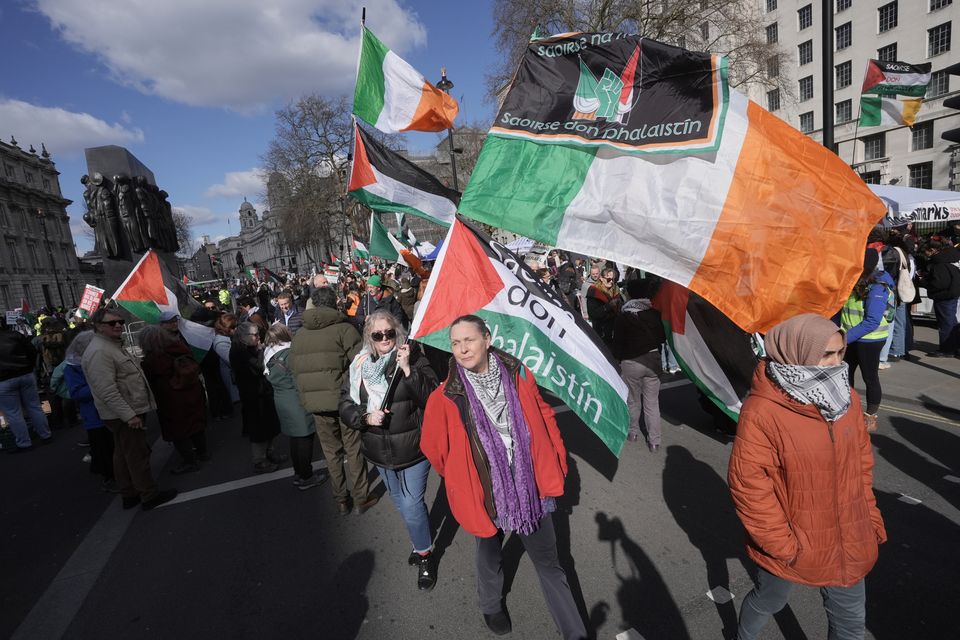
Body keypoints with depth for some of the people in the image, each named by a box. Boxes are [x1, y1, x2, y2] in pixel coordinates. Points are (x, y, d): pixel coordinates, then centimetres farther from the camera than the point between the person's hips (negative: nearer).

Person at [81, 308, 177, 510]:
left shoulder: (113, 346, 14)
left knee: (123, 456, 17)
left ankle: (129, 495, 28)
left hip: (128, 412, 11)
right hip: (124, 415, -11)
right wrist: (129, 415, -26)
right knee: (137, 455, -1)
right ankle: (149, 495, 9)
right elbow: (107, 391, -26)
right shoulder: (99, 352, -20)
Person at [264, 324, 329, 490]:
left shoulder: (269, 355, 5)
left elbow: (273, 379, 13)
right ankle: (306, 478, 13)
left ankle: (299, 473, 30)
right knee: (304, 439, 3)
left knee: (295, 438, 18)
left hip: (281, 400, 8)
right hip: (296, 403, -8)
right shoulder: (288, 354, -20)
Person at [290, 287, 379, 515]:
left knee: (332, 453, 16)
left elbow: (295, 370, 12)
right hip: (345, 400, -4)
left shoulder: (299, 335, 8)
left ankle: (341, 500, 26)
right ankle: (361, 498, 19)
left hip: (316, 402, 4)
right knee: (353, 450, 9)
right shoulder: (344, 329, -8)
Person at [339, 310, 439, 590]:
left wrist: (408, 369, -30)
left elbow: (432, 397, -21)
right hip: (380, 451, 5)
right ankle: (419, 542, 48)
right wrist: (366, 417, -16)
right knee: (401, 503, 22)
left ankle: (425, 555, 27)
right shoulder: (359, 365, -2)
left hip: (413, 448, -4)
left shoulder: (413, 358, -13)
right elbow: (345, 405, 2)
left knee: (411, 505, 0)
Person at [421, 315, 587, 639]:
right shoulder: (445, 397, -16)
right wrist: (461, 478, 8)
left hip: (531, 487, 1)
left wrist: (556, 464, 7)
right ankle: (490, 606, 55)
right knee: (490, 556, 25)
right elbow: (432, 446, -2)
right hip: (485, 494, -1)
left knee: (548, 561, 16)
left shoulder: (518, 375, -9)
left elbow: (544, 417, 5)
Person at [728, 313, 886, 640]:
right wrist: (782, 543, -18)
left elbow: (862, 460, 8)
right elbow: (747, 483, -24)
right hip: (790, 545, -5)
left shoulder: (846, 397, -5)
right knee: (768, 601, 22)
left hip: (848, 539, 5)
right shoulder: (761, 411, -27)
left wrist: (869, 515, 9)